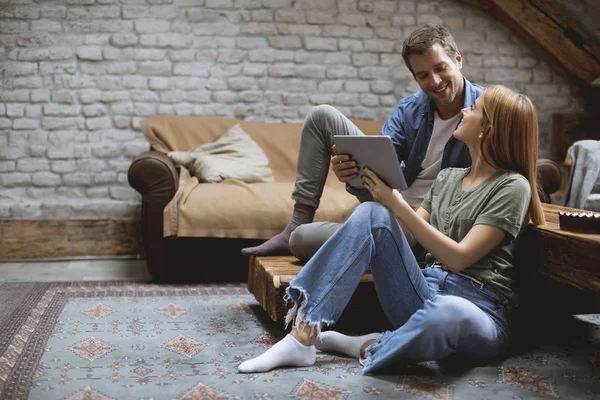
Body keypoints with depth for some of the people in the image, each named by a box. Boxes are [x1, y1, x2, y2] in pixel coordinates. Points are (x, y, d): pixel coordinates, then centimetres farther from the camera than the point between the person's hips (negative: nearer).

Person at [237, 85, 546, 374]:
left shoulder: (512, 186, -3)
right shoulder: (447, 177, 18)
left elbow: (459, 257, -13)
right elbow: (404, 239, 12)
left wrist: (397, 204, -15)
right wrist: (383, 196, -3)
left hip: (477, 314, -6)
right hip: (425, 295, 6)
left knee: (450, 312, -44)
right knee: (372, 214, -17)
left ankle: (368, 348, -15)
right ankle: (302, 336, -23)